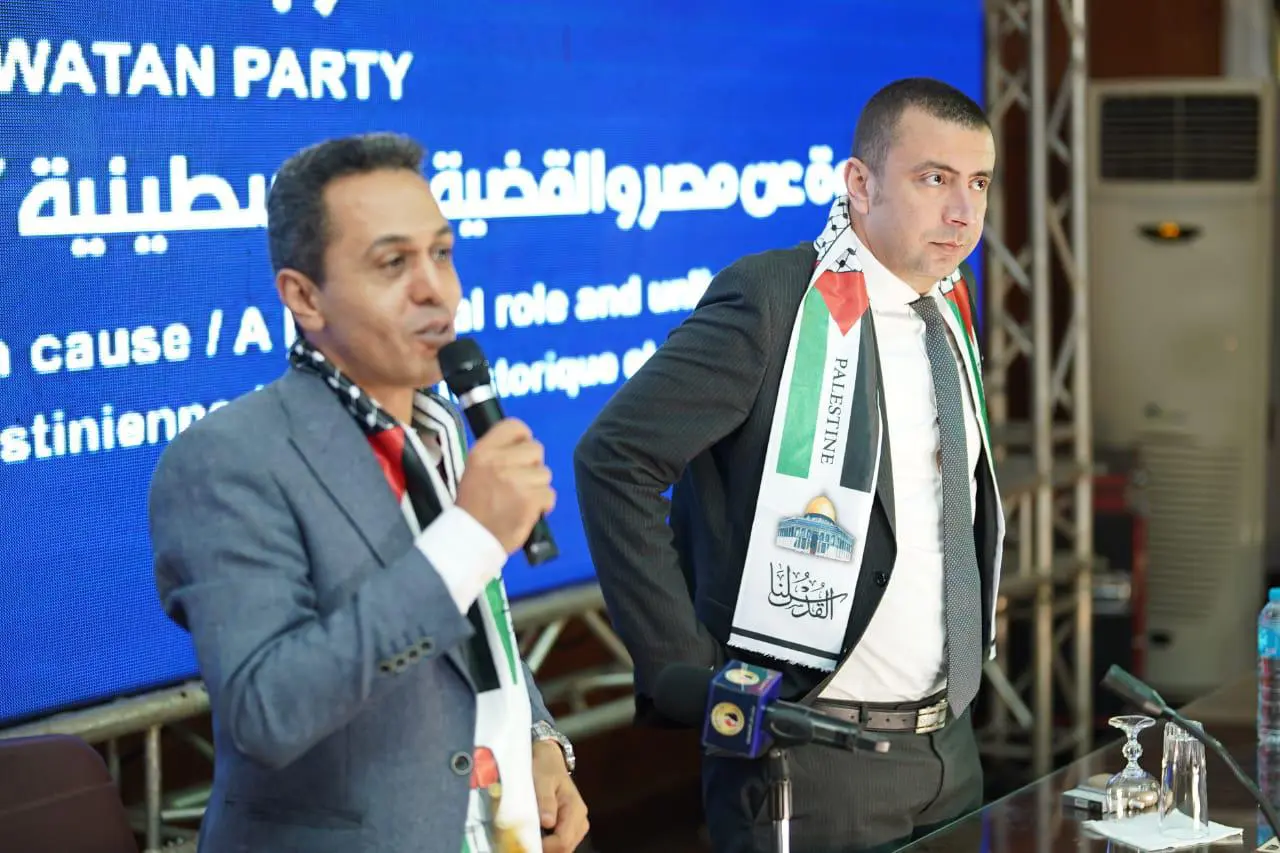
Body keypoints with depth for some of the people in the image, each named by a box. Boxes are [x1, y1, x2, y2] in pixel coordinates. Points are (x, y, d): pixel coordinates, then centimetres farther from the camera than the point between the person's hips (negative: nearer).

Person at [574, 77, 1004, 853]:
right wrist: (683, 672, -18)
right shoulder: (772, 298, -14)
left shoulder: (951, 305, 9)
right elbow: (615, 458, -18)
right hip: (812, 758, -7)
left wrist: (975, 649, 14)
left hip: (950, 748, 7)